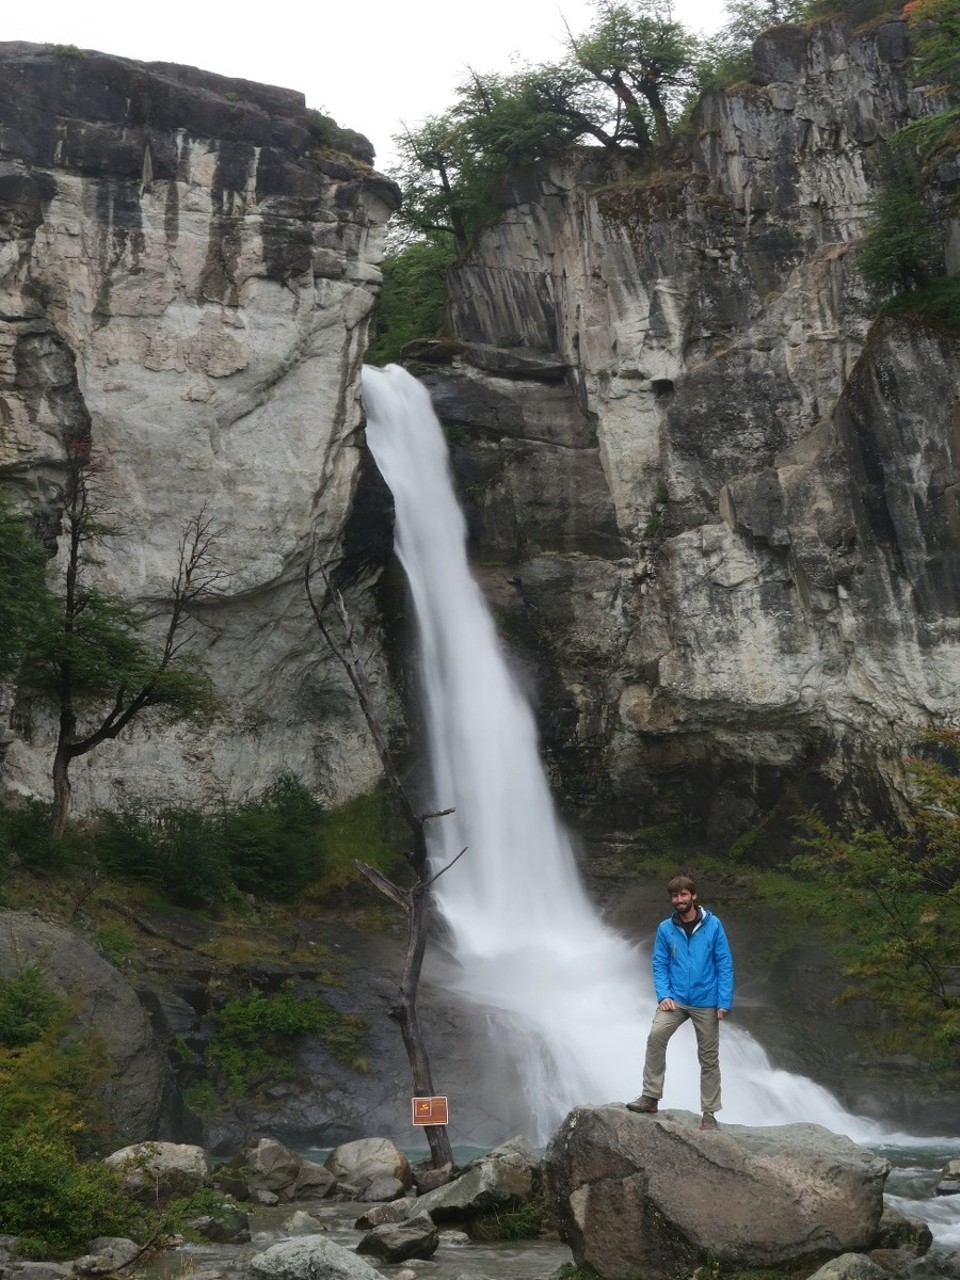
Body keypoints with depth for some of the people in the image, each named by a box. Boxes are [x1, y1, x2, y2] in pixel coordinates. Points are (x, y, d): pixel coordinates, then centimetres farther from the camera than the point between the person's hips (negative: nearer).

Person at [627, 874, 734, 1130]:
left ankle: (709, 1112, 15)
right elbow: (660, 965, 5)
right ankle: (650, 1097, -15)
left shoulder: (712, 925, -3)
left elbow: (725, 964, -3)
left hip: (706, 1002, -1)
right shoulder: (665, 929, 2)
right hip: (675, 999, 1)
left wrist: (725, 1002, -9)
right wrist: (663, 995, -10)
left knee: (709, 1058, 4)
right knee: (656, 1036, -22)